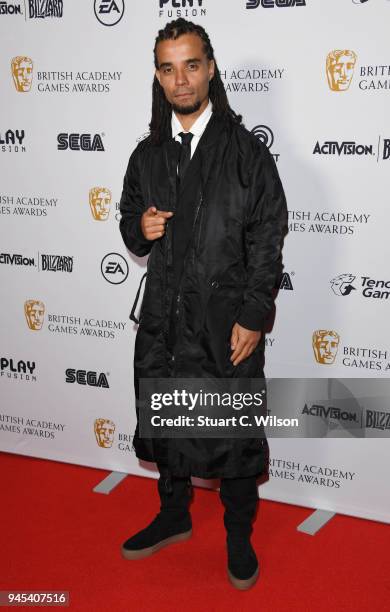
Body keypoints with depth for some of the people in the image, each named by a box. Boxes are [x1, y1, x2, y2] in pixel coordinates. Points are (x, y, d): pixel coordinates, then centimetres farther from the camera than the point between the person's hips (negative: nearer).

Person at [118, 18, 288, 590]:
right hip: (162, 318, 4)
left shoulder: (247, 152, -6)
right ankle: (174, 515, 41)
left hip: (226, 322, -4)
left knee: (235, 430, 8)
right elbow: (130, 219, 18)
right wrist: (139, 229, -7)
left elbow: (268, 240, -8)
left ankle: (239, 536, 29)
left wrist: (253, 318, -14)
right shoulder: (147, 155, 7)